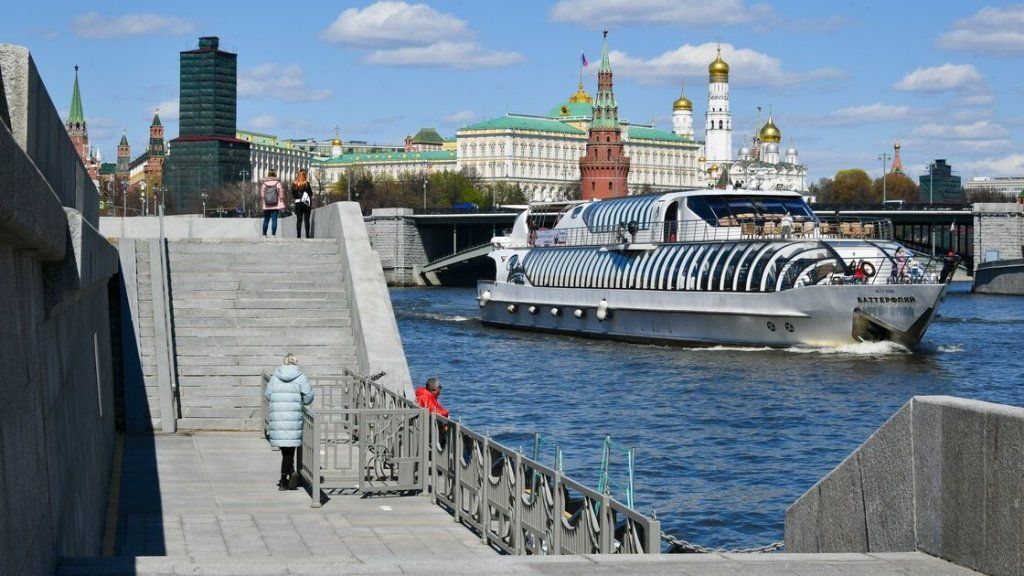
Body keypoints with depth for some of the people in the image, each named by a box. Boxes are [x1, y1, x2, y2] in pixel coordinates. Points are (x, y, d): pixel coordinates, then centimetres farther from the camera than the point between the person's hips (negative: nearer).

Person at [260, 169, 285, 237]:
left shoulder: (264, 183, 1)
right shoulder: (278, 183, -4)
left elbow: (261, 195, 4)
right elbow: (281, 194, -3)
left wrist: (261, 205, 12)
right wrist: (282, 205, 3)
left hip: (266, 206, 2)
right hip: (275, 206, -2)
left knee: (266, 220, 12)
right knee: (274, 220, -2)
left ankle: (264, 234, 13)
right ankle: (273, 234, -8)